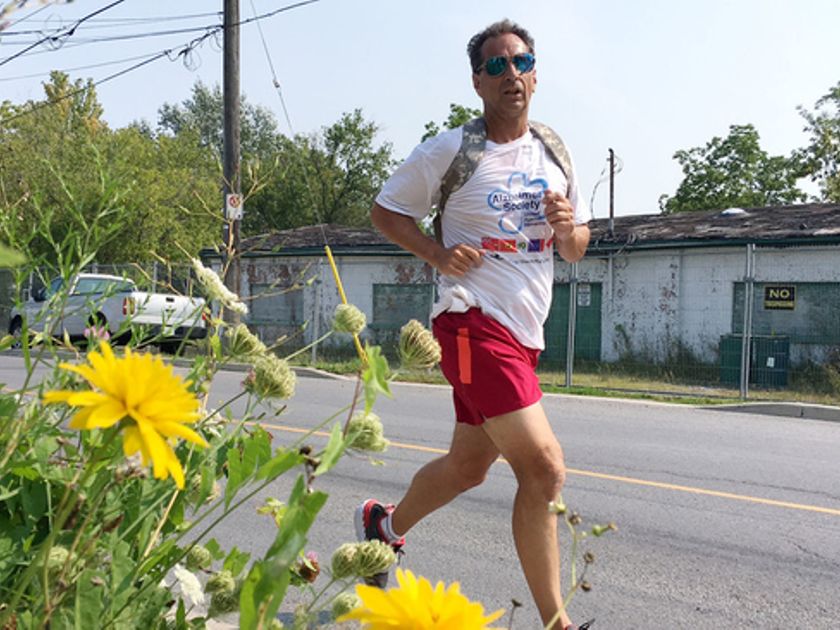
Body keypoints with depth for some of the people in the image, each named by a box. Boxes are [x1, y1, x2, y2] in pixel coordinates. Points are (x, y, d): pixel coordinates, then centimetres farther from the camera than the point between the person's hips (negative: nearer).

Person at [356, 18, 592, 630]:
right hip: (474, 323, -7)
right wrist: (439, 254, -13)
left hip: (525, 333, 7)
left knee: (468, 466, 18)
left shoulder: (554, 155, 12)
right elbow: (386, 210, 3)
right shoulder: (450, 150, -5)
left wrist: (568, 227, -7)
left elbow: (577, 249, 17)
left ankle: (385, 523, 45)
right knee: (544, 467, -15)